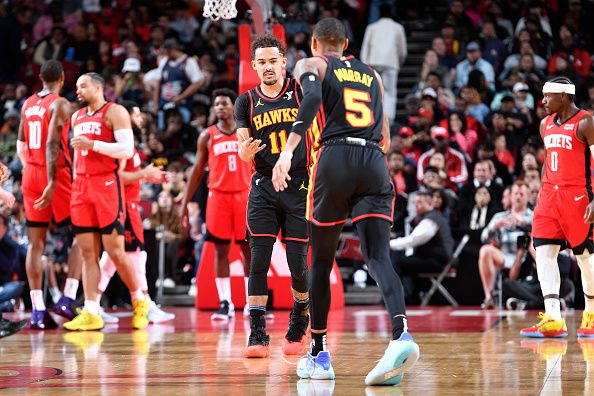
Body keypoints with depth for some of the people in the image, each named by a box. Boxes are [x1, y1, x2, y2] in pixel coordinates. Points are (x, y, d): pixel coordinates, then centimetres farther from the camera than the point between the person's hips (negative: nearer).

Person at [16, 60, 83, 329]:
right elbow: (52, 144, -19)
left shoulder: (27, 104, 13)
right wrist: (52, 183, -23)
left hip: (30, 175, 6)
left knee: (36, 244, 5)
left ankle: (37, 310, 1)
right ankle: (67, 299, -8)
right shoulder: (60, 104, -9)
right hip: (55, 176, -6)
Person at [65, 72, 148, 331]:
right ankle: (91, 313, -2)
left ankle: (140, 302, 11)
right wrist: (75, 179, 17)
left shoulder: (115, 112, -3)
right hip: (81, 185, 6)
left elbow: (127, 149, -13)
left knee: (115, 250, -6)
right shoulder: (77, 117, 19)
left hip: (107, 184, -6)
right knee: (88, 253, 0)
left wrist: (92, 144, -18)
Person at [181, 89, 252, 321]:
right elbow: (197, 171, 9)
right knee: (221, 250, -1)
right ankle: (225, 304, 3)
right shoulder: (207, 136, 7)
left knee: (249, 249, 2)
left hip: (244, 196, 0)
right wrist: (185, 202, 4)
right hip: (218, 196, 0)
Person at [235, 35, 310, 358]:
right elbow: (243, 150, 4)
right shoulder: (247, 101, 6)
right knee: (259, 259, -9)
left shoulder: (300, 90, 0)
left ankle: (299, 321, 25)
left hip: (300, 185, -1)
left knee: (298, 264, -1)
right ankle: (258, 335, -8)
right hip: (264, 186, 1)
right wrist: (246, 151, -19)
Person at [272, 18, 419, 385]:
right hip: (375, 163, 3)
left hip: (334, 160, -3)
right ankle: (402, 335, -34)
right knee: (378, 257, -8)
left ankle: (319, 355, 19)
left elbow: (312, 98, -13)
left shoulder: (310, 65, 12)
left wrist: (289, 148, -22)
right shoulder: (372, 74, 26)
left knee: (321, 261, 12)